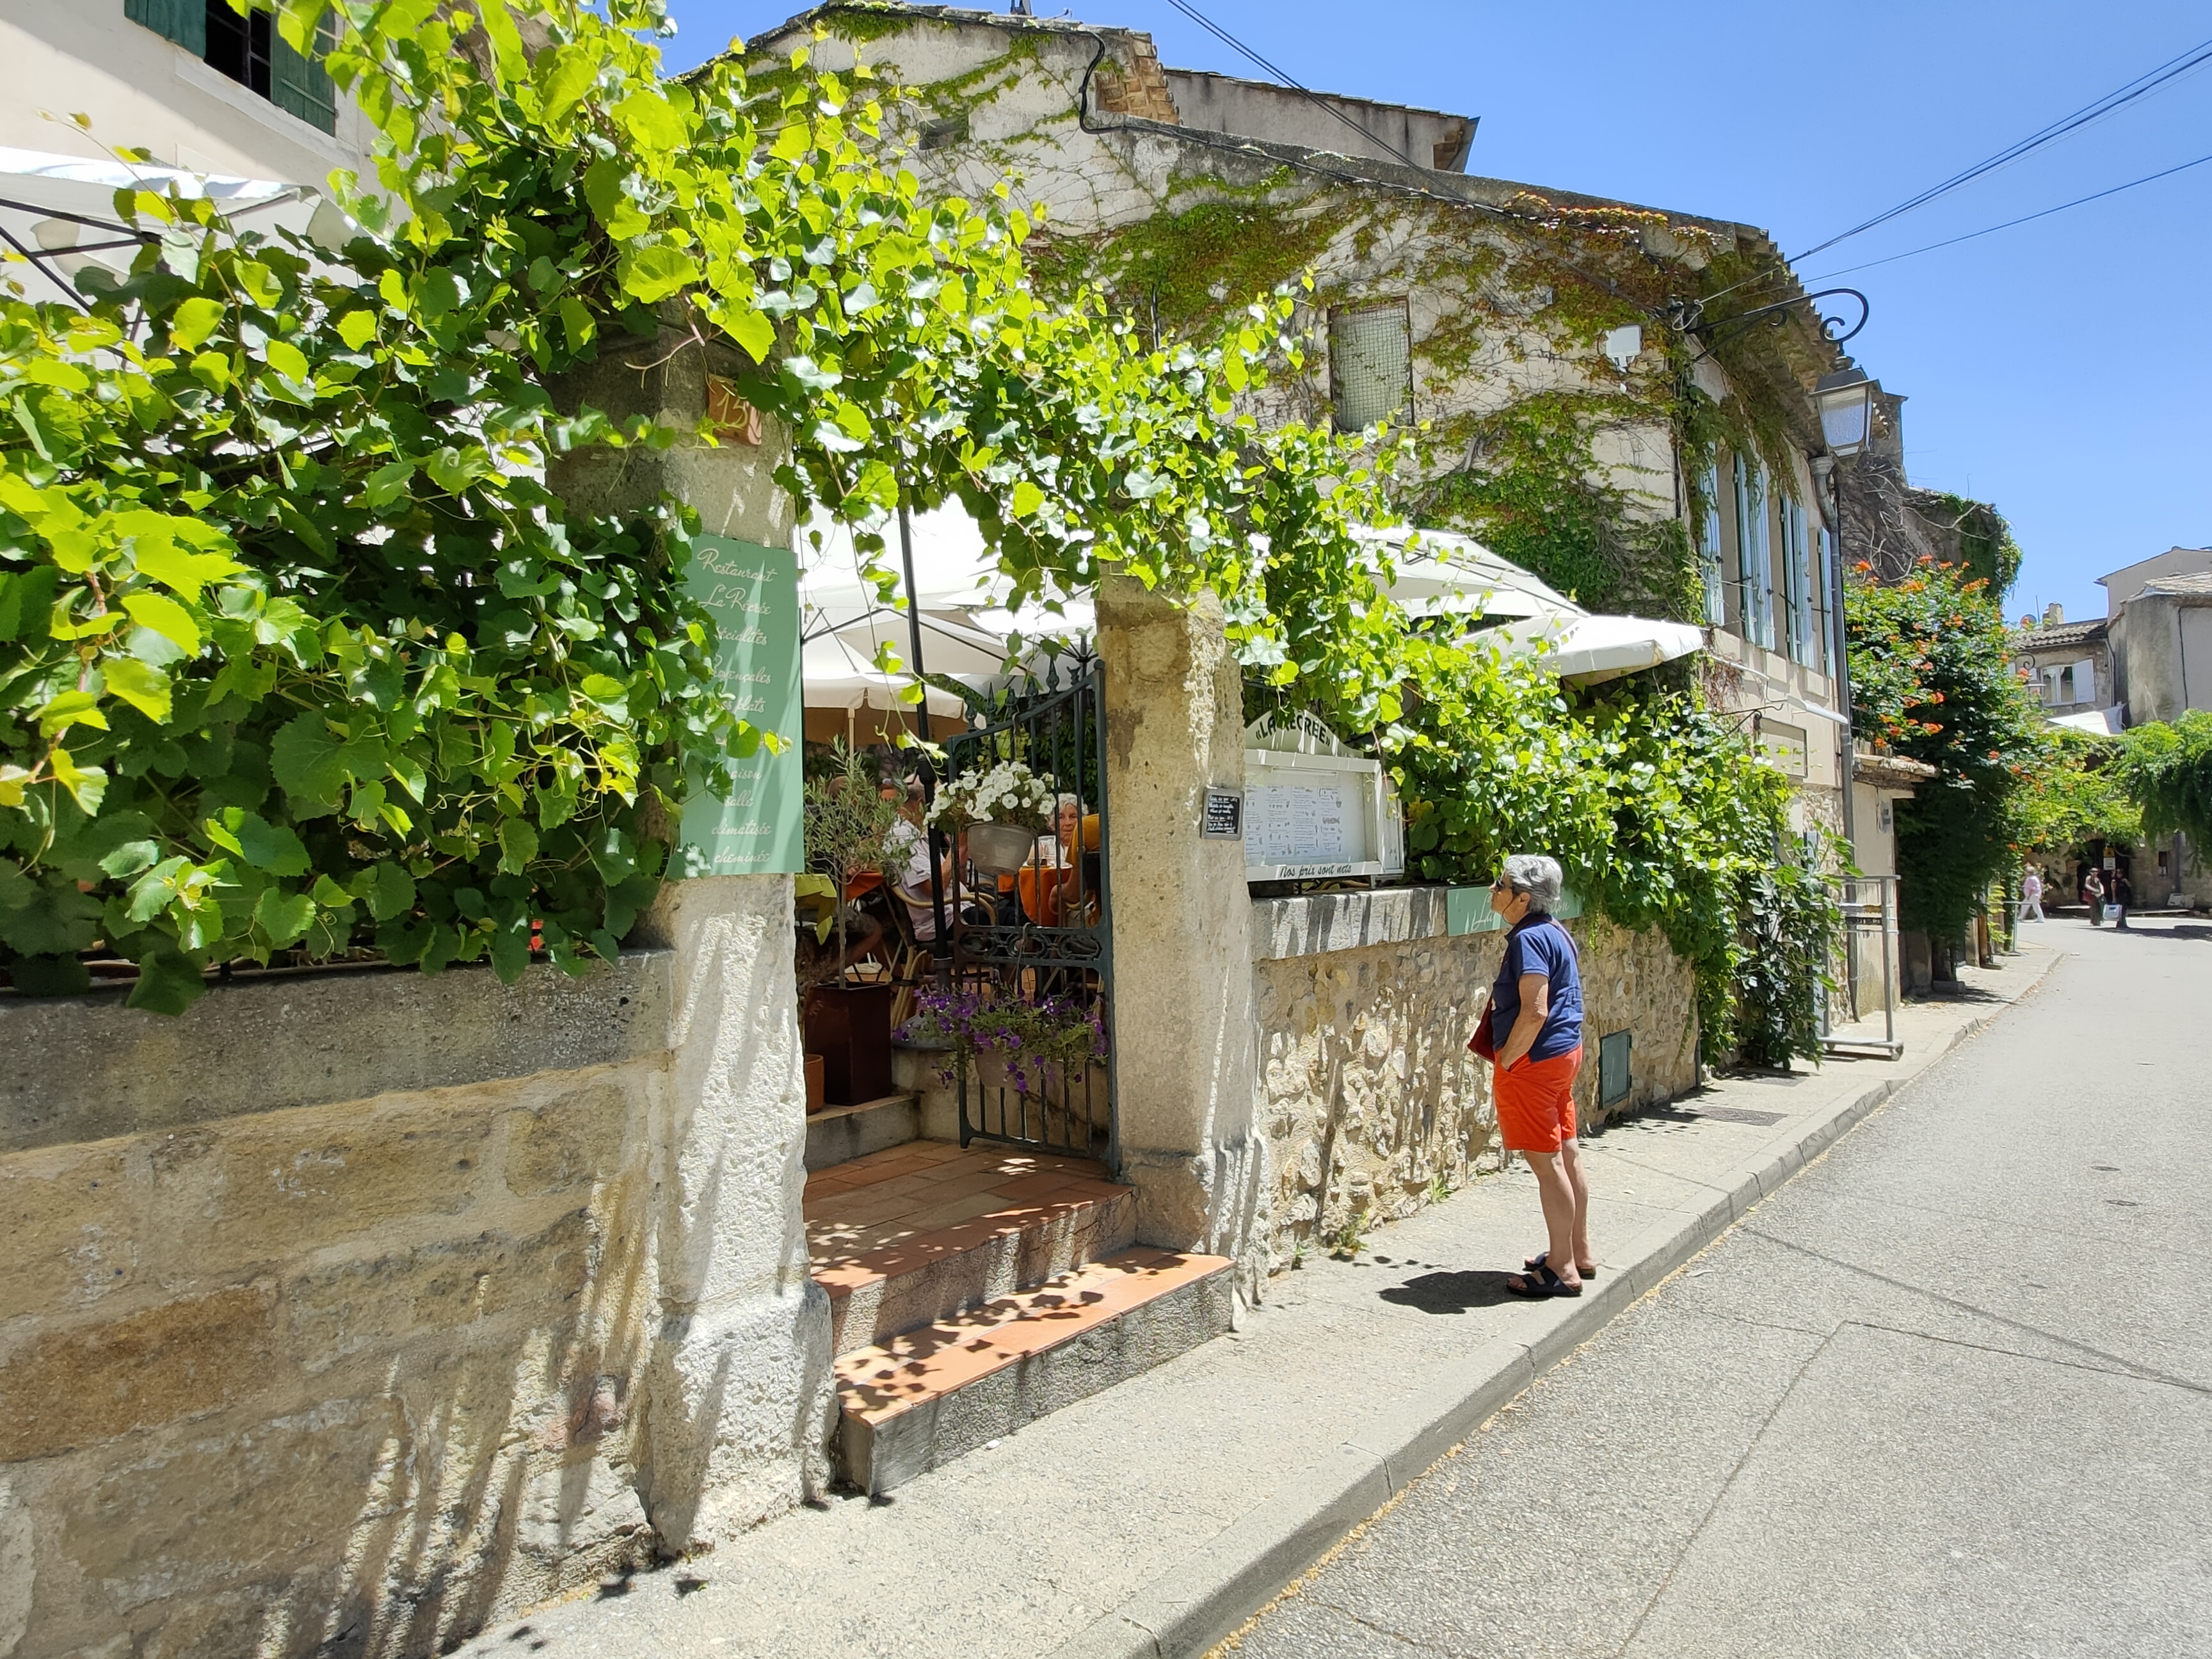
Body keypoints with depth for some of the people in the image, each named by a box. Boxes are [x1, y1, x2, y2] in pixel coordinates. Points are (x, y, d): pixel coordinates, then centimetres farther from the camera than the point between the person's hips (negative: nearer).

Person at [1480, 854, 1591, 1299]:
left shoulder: (1529, 939, -20)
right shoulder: (1555, 933, 11)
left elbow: (1535, 1012, -28)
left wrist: (1506, 1061, -17)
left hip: (1534, 1062, -10)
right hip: (1565, 1051, 10)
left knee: (1546, 1162, -2)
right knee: (1566, 1154, 17)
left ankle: (1562, 1270, 6)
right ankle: (1579, 1253, 28)